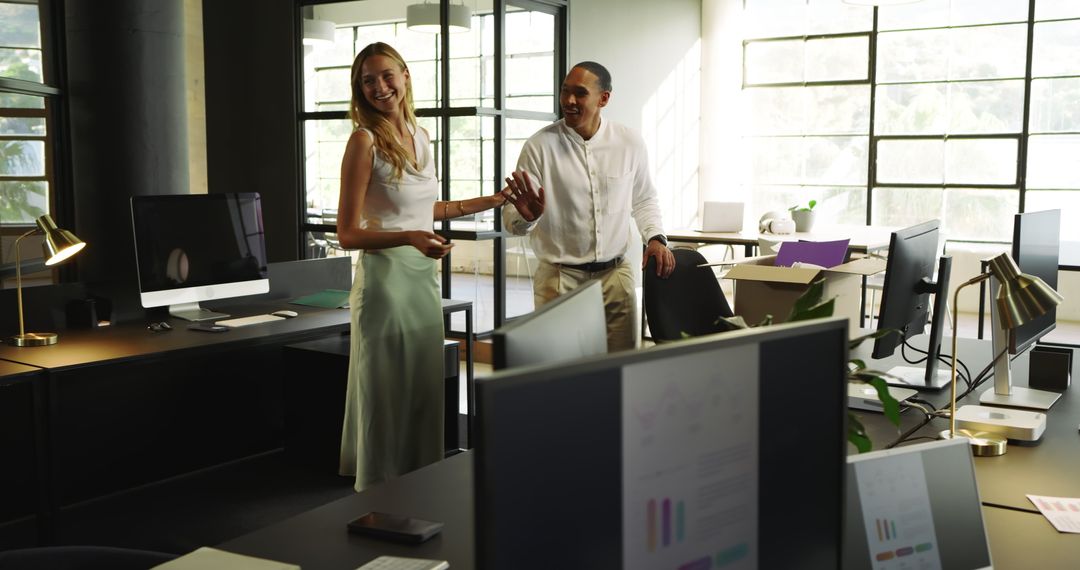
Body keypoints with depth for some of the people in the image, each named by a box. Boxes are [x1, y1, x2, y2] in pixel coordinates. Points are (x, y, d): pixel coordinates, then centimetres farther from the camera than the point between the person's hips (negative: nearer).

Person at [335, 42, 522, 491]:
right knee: (386, 397, 2)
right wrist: (408, 237, -28)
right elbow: (348, 234, -13)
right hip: (384, 276, -7)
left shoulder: (419, 137, 10)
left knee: (425, 391, 12)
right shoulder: (365, 140, -11)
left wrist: (492, 201, 26)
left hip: (424, 276, 7)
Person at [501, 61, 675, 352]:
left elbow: (643, 199, 16)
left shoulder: (630, 143, 0)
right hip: (559, 279, -2)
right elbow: (511, 221, -9)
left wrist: (655, 237, -1)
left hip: (616, 275, 3)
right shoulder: (540, 146, -9)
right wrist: (526, 217, -31)